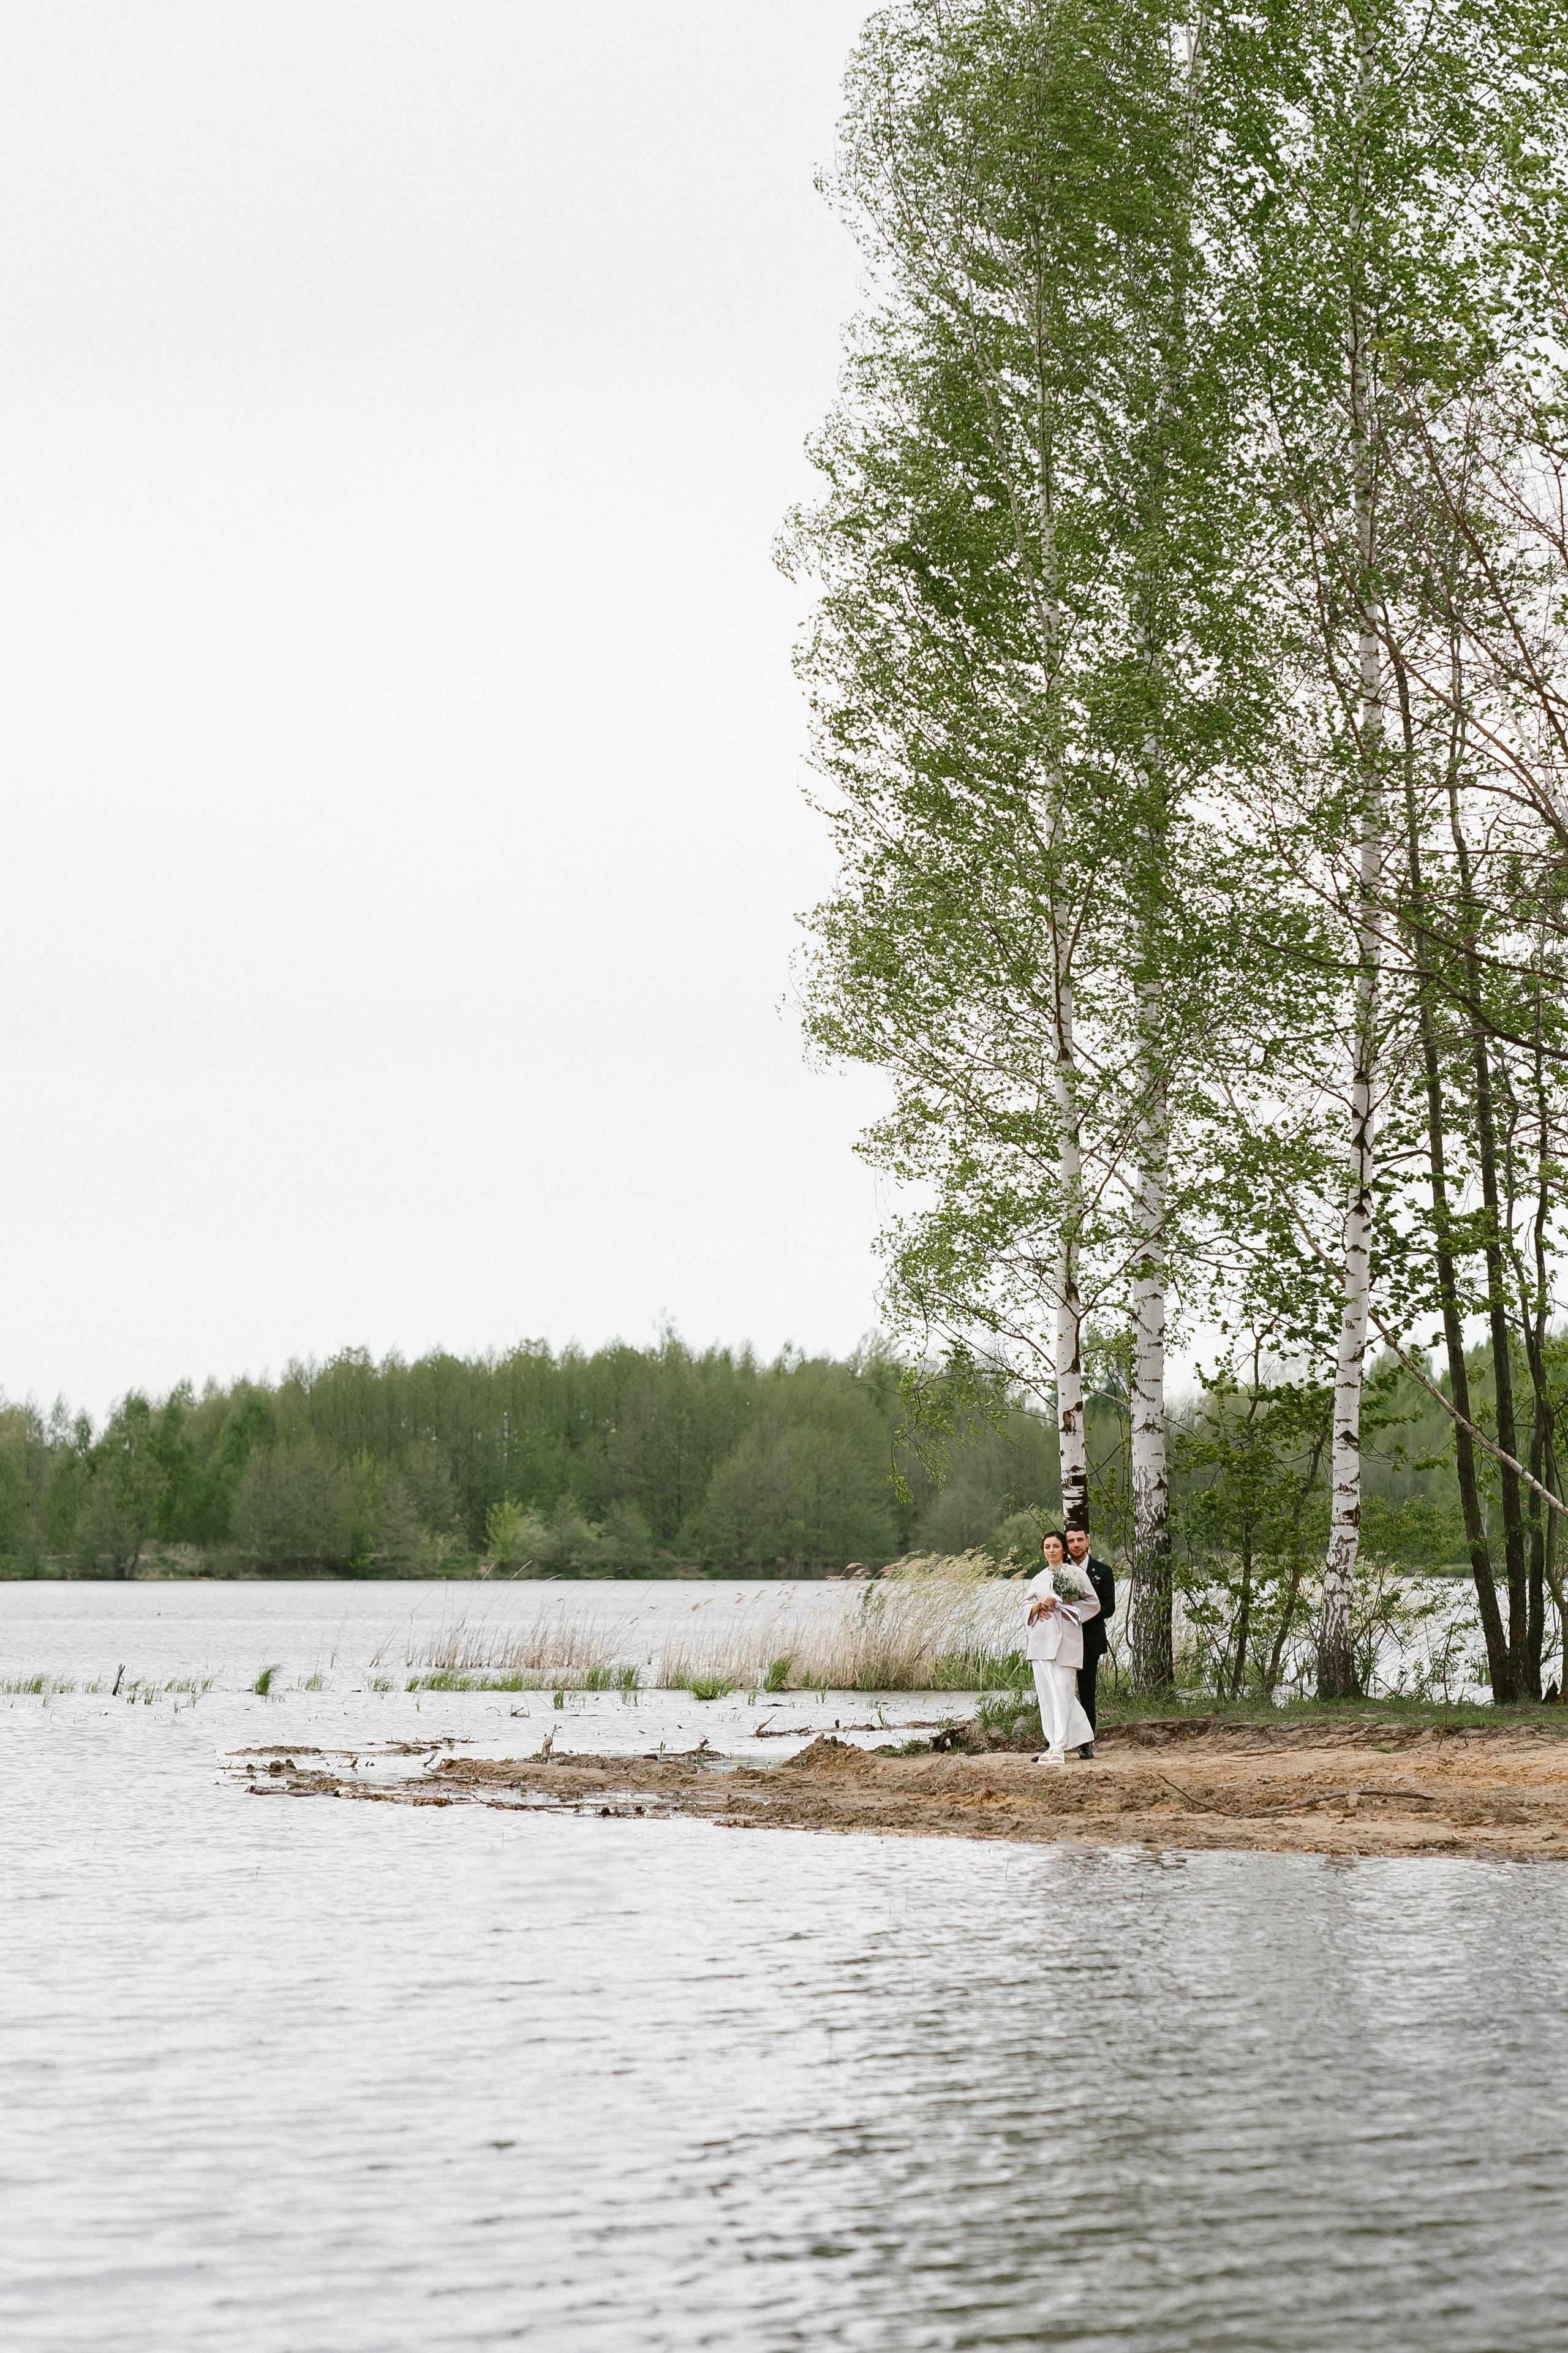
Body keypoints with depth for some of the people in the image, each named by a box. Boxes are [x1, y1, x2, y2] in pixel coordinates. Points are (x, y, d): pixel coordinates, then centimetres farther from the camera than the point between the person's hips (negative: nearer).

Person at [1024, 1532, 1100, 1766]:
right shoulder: (1037, 1579, 18)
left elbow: (1093, 1604, -1)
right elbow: (1027, 1611, 15)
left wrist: (1063, 1604, -10)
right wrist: (1039, 1605, -6)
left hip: (1065, 1639, -5)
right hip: (1041, 1639, 5)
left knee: (1062, 1692, -11)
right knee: (1046, 1693, 2)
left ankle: (1059, 1747, -15)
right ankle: (1053, 1742, 9)